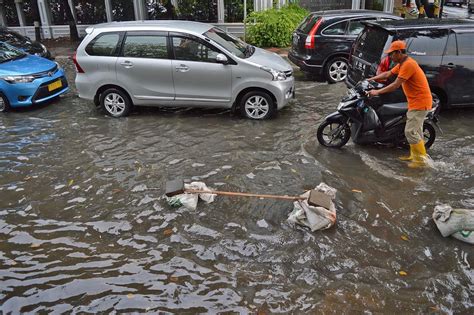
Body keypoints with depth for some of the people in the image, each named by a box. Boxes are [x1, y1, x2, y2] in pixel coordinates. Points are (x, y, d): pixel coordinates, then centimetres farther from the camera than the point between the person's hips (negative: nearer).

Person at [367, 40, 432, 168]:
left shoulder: (408, 64, -21)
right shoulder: (402, 64, 11)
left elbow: (395, 85, -25)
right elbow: (387, 74, 19)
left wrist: (377, 92, -19)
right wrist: (370, 79, 12)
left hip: (420, 102, -11)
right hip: (416, 102, 11)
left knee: (410, 132, -10)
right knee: (416, 131, 17)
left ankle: (421, 159, -1)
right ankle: (414, 155, 28)